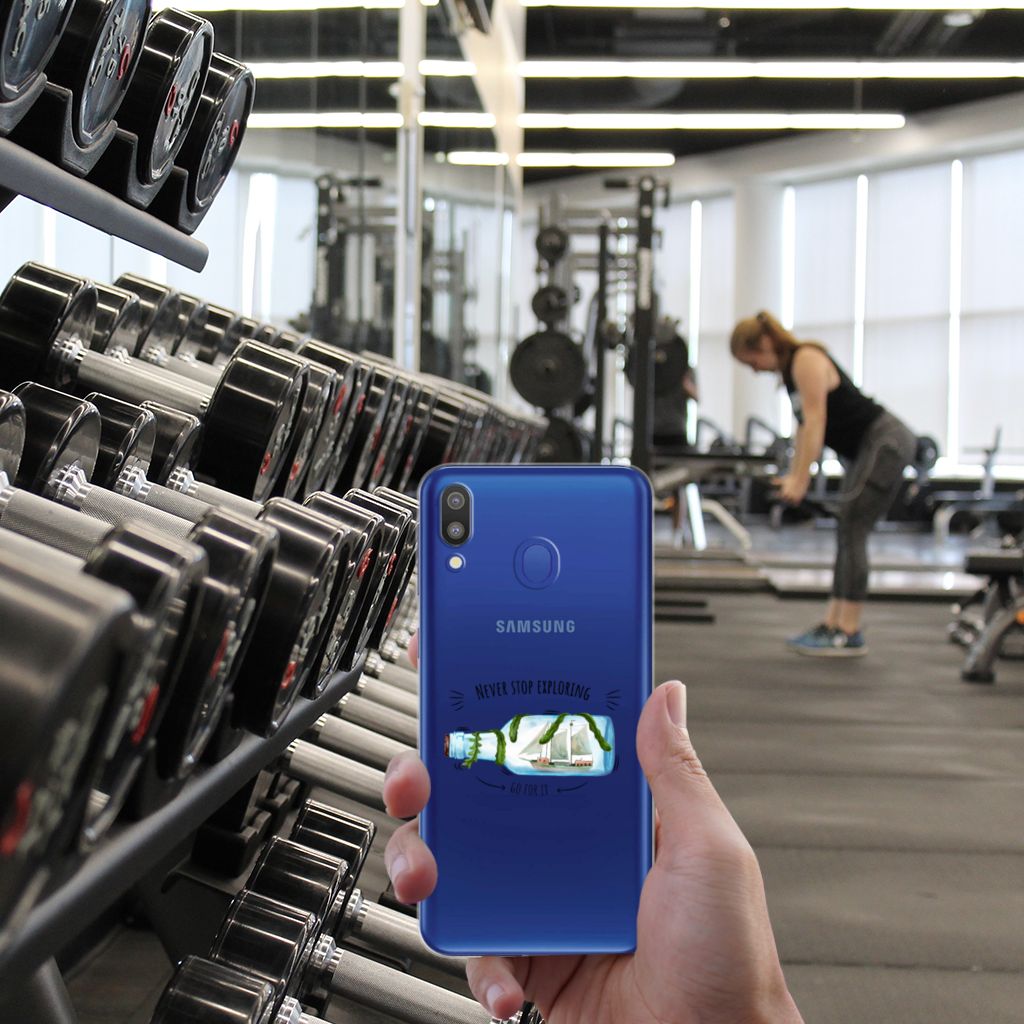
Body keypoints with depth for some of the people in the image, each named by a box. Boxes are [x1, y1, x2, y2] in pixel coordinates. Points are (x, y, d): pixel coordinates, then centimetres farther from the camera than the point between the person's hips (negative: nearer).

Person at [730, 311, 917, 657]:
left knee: (851, 531, -12)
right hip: (867, 448, 10)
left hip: (887, 443, -10)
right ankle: (832, 624, 13)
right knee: (848, 534, 9)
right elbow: (805, 426, 14)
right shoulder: (790, 369, 12)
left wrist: (800, 480, -23)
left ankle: (849, 634, -9)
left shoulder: (807, 360, -16)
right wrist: (793, 475, 10)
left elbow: (815, 421, -22)